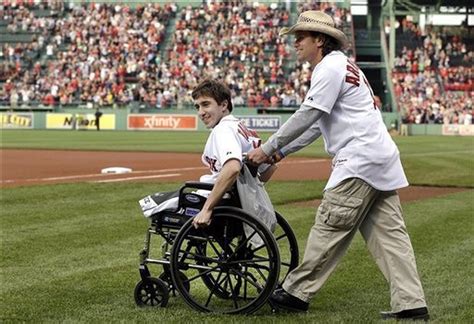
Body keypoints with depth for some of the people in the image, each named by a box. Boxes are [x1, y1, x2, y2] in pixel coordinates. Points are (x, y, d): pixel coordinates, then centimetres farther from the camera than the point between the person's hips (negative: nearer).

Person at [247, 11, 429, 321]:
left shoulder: (330, 67, -7)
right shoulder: (344, 66, 25)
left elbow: (306, 117, -12)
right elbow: (318, 122, 26)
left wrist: (268, 148, -4)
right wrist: (282, 152, 21)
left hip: (359, 159, -10)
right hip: (382, 158, 10)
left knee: (330, 227, -3)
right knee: (389, 233, 4)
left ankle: (297, 292, 3)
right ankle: (411, 304, 0)